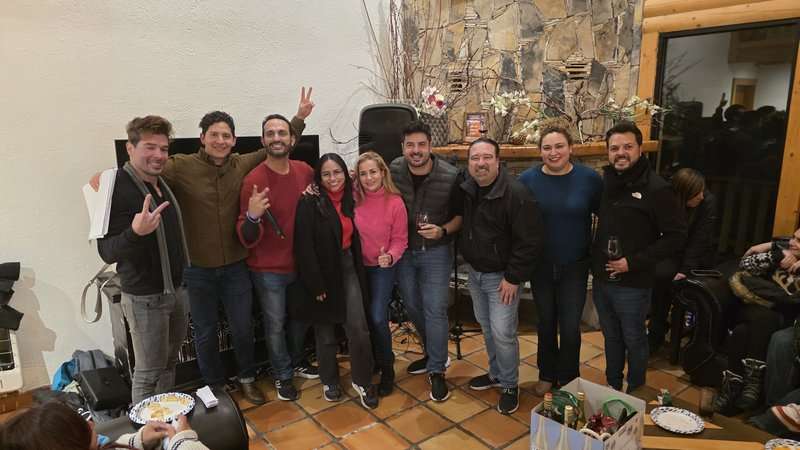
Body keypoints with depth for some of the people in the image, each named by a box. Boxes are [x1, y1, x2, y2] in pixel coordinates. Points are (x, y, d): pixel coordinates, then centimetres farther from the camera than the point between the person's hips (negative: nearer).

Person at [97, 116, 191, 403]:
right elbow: (107, 252, -22)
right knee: (148, 373, 3)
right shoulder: (116, 188, -18)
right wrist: (135, 233, -40)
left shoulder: (164, 182, 7)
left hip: (177, 290, 8)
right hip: (145, 298, -8)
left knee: (169, 365, 19)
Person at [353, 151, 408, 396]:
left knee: (377, 318, -11)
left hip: (382, 268, -2)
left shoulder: (395, 203, -13)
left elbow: (400, 240, -7)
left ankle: (387, 369, 13)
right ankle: (370, 360, 37)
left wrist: (390, 257, -26)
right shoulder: (353, 198, -10)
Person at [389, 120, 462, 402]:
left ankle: (436, 371, 14)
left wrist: (443, 231, -20)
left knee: (435, 310, -3)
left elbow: (461, 214, -4)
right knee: (413, 307, 15)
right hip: (403, 251, 4)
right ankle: (434, 353, 38)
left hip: (435, 252, -3)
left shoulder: (450, 176, -15)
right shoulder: (393, 171, -8)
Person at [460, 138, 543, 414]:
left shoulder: (516, 194, -22)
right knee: (487, 329, 19)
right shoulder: (465, 190, -2)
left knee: (503, 333, -3)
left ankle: (510, 385, 19)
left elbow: (530, 241, -21)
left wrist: (513, 278, -19)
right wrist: (468, 261, 7)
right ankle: (496, 373, 38)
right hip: (475, 272, 7)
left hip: (502, 277, -6)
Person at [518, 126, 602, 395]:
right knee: (546, 322, 16)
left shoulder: (589, 179, -9)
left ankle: (567, 380, 29)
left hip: (575, 266, -1)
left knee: (570, 327, 5)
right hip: (541, 266, 1)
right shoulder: (527, 180, -7)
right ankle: (547, 375, 36)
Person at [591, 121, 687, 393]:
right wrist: (593, 260, 5)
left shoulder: (656, 189, -14)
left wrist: (634, 263, -19)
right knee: (611, 338, 20)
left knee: (634, 340, 12)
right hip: (601, 280, 5)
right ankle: (612, 387, 38)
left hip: (633, 284, -5)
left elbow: (676, 236, -15)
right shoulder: (604, 183, 4)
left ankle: (636, 394, 33)